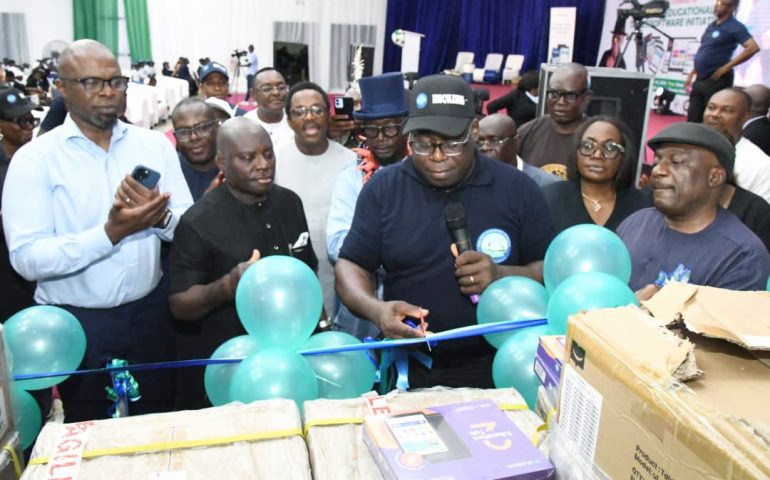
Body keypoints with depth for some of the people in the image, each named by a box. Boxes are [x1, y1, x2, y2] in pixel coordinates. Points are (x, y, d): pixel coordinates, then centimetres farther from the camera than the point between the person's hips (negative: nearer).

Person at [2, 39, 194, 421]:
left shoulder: (154, 144, 2)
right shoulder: (34, 158, -8)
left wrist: (160, 217, -21)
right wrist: (110, 233, -26)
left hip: (150, 315, 3)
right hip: (75, 325, -2)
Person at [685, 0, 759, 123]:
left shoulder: (735, 27, -8)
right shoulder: (712, 25, 17)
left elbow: (753, 47, -20)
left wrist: (726, 68, -18)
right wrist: (691, 74, 17)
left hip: (716, 80, -8)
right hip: (699, 79, 8)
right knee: (693, 120, 9)